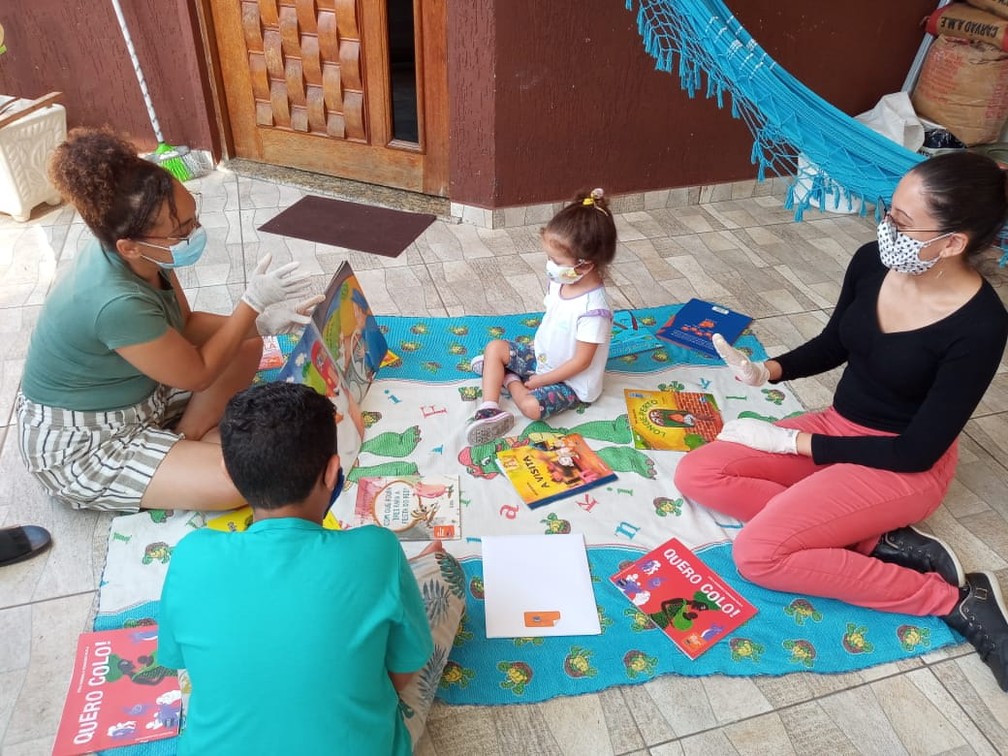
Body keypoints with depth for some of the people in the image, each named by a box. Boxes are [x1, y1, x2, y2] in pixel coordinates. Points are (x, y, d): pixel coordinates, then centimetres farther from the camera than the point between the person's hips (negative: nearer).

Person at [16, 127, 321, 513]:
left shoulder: (138, 254, -11)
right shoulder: (117, 303, -36)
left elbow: (186, 326, 4)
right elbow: (197, 374, -22)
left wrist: (262, 321, -10)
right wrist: (253, 302, -19)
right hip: (80, 445, -9)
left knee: (247, 347, 8)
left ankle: (181, 442, 0)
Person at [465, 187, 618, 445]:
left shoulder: (593, 309, -32)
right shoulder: (560, 281, -9)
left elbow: (581, 361, -26)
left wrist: (540, 381, -19)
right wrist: (536, 347, 5)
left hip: (570, 380, -8)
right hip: (543, 357, 8)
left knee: (532, 406, -30)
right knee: (494, 347, 0)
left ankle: (510, 380, 1)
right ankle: (489, 409, -12)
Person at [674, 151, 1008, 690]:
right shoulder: (871, 263, -9)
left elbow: (916, 452, -21)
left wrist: (790, 441, -19)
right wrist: (767, 371, -9)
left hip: (905, 468, -7)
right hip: (839, 428, 7)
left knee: (759, 554, -23)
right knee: (697, 474, -7)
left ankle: (954, 599, -7)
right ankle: (878, 543, -8)